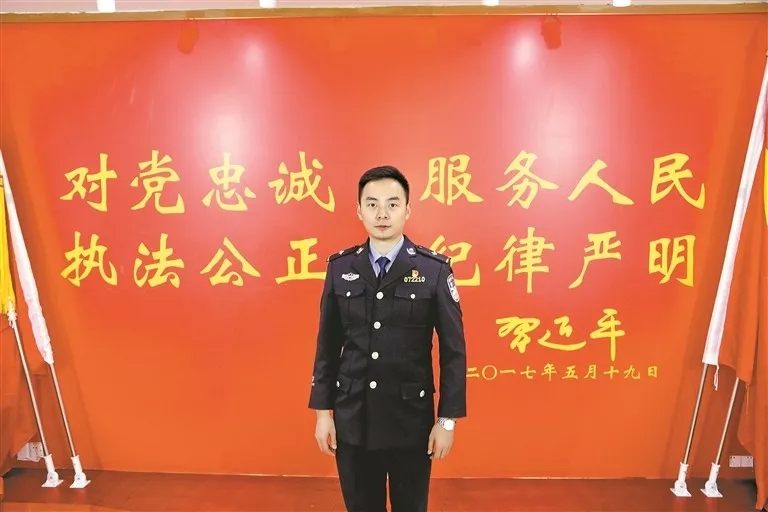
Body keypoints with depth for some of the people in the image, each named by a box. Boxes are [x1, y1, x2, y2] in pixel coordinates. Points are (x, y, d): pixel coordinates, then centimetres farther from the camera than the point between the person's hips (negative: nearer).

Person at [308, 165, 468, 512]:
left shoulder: (434, 270, -8)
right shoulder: (340, 268, -1)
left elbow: (453, 350, -5)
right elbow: (327, 345, 3)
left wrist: (447, 419, -5)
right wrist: (322, 411, 2)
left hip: (412, 420, -1)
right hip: (351, 419, 2)